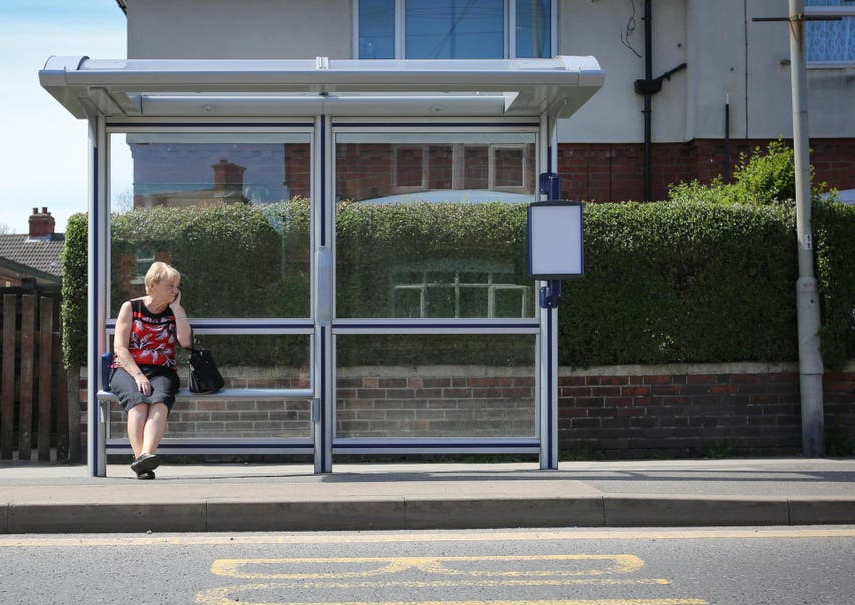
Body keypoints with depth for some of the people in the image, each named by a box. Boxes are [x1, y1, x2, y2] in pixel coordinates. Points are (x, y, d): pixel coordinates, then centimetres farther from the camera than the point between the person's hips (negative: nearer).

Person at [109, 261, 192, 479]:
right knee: (138, 400, -35)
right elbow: (119, 348, -1)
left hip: (161, 371, 1)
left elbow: (186, 342, -4)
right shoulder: (131, 307, 8)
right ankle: (140, 458, -44)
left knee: (160, 401, -34)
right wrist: (138, 375, -16)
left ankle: (146, 455, -52)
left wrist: (176, 307, 1)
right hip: (127, 369, -1)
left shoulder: (175, 311, 16)